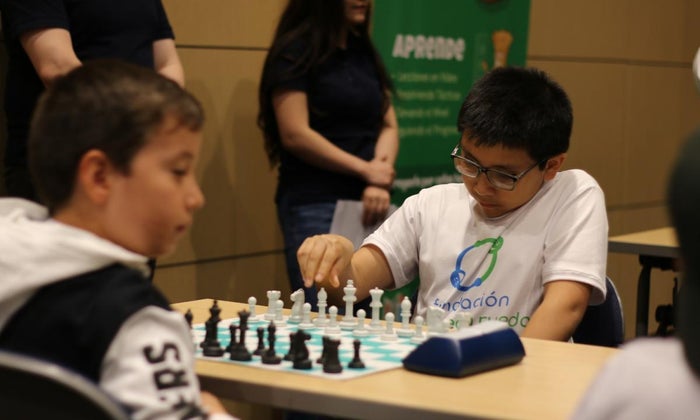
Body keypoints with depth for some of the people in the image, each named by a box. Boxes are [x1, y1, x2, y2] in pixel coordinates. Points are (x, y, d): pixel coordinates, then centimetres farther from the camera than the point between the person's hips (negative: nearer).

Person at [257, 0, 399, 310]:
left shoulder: (365, 54, 14)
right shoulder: (295, 51, -5)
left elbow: (388, 126, 11)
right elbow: (295, 135, -13)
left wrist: (380, 182, -7)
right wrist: (367, 170, -9)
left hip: (365, 203, 6)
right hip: (315, 205, -6)